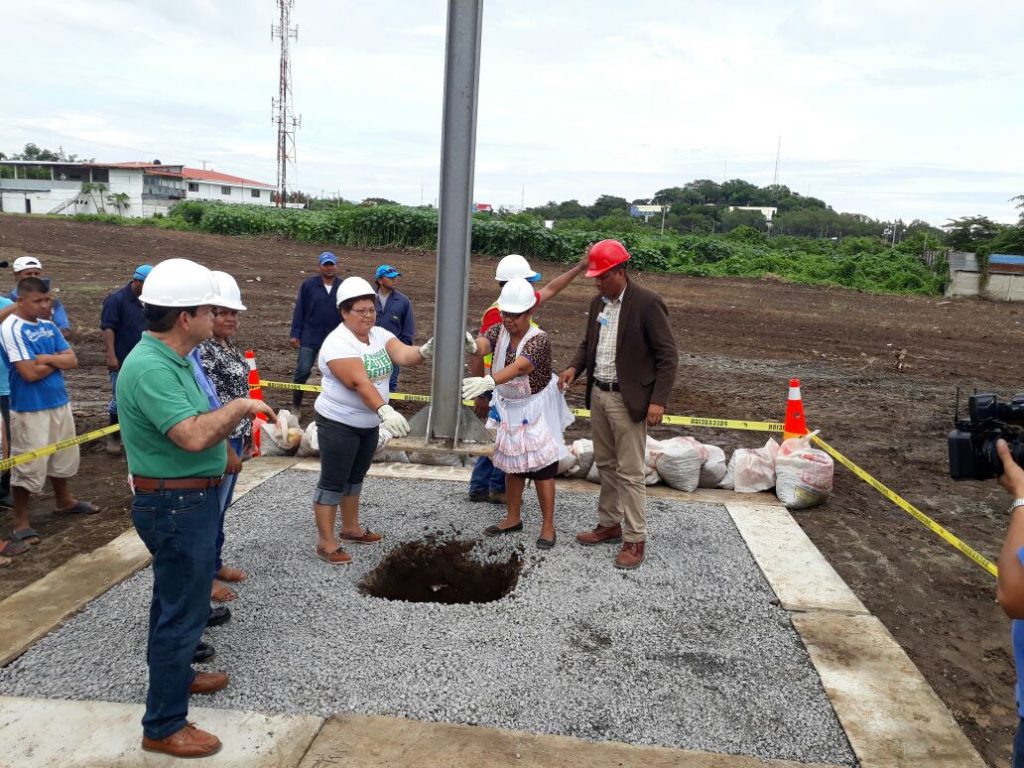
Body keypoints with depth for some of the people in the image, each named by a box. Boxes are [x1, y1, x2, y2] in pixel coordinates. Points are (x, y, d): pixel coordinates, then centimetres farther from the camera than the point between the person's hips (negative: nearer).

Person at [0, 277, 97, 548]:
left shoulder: (49, 326, 6)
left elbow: (72, 360, 2)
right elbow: (29, 373, -22)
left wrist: (47, 358, -15)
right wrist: (57, 361, -6)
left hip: (59, 402, 8)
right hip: (29, 409, -7)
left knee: (63, 457, 21)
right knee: (29, 465, -1)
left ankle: (65, 501, 40)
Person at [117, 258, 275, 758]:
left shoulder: (172, 358, 7)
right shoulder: (151, 367, -25)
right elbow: (193, 435, -34)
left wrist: (238, 414, 0)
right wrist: (240, 406, -21)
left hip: (187, 500, 10)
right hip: (176, 506, -10)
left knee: (176, 599, 26)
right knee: (183, 611, 1)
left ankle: (175, 674, 47)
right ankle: (163, 726, 15)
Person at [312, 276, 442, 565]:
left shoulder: (379, 335, 1)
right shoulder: (338, 343, -22)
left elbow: (403, 354, -16)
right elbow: (359, 381, -34)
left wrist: (424, 351, -38)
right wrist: (385, 410, -47)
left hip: (368, 424, 8)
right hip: (339, 424, -8)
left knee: (355, 477, 19)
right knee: (333, 481, 0)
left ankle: (350, 529, 34)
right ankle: (326, 542, 8)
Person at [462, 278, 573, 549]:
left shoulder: (538, 340, -25)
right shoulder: (499, 330, -5)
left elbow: (519, 366, -44)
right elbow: (481, 345, -25)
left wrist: (488, 382, -59)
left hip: (535, 410, -6)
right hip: (509, 408, 6)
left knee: (541, 466, 0)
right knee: (512, 463, 17)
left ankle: (548, 526, 11)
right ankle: (513, 517, 32)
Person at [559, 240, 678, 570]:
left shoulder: (647, 303, -14)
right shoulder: (598, 302, 7)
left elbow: (668, 356, -13)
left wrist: (658, 400, -19)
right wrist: (575, 367, -2)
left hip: (628, 400, -7)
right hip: (598, 394, 7)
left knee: (630, 472, -1)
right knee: (606, 465, 17)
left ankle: (635, 540, 10)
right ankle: (609, 524, 31)